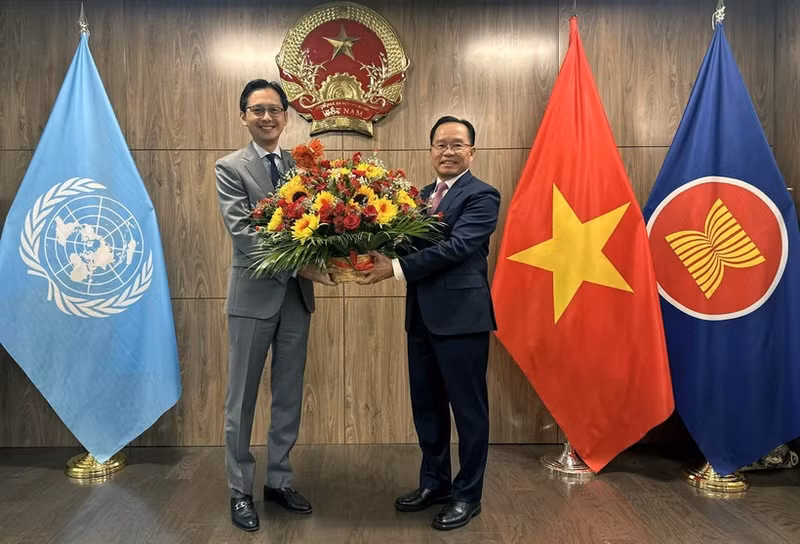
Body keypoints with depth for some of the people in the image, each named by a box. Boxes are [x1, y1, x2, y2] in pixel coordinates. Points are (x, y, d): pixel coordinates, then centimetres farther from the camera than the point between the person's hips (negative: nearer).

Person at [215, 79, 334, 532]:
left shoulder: (301, 165, 8)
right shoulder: (231, 167, -4)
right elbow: (242, 231, -15)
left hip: (297, 295, 4)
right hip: (254, 295, -4)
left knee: (290, 396, 13)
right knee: (243, 397, 7)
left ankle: (279, 480, 29)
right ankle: (241, 490, 22)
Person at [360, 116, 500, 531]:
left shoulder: (482, 196, -8)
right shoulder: (423, 196, 16)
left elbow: (456, 246, -20)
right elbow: (413, 244, 9)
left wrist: (396, 268, -23)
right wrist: (381, 254, -11)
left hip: (461, 315, -7)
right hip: (421, 316, 8)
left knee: (467, 408, 5)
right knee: (426, 405, 17)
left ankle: (467, 495, 21)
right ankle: (434, 482, 34)